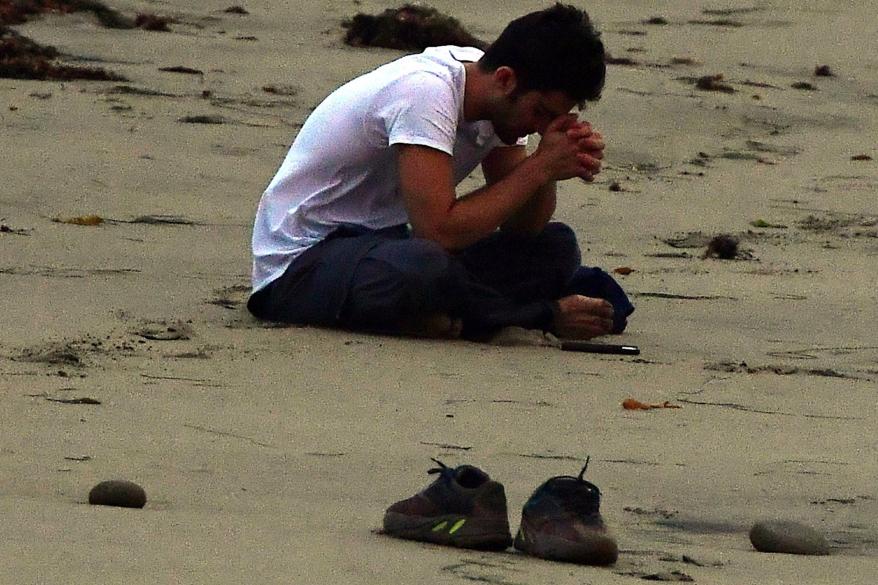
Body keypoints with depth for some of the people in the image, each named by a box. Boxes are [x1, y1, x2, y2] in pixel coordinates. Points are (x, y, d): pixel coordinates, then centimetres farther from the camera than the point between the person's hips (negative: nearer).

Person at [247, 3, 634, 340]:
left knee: (555, 247, -1)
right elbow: (438, 231, -33)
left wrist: (555, 165, -17)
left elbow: (523, 228, 3)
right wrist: (539, 168, -26)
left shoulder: (499, 100, 0)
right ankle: (546, 315, -15)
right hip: (301, 261, -9)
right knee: (421, 267, -40)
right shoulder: (425, 92, -27)